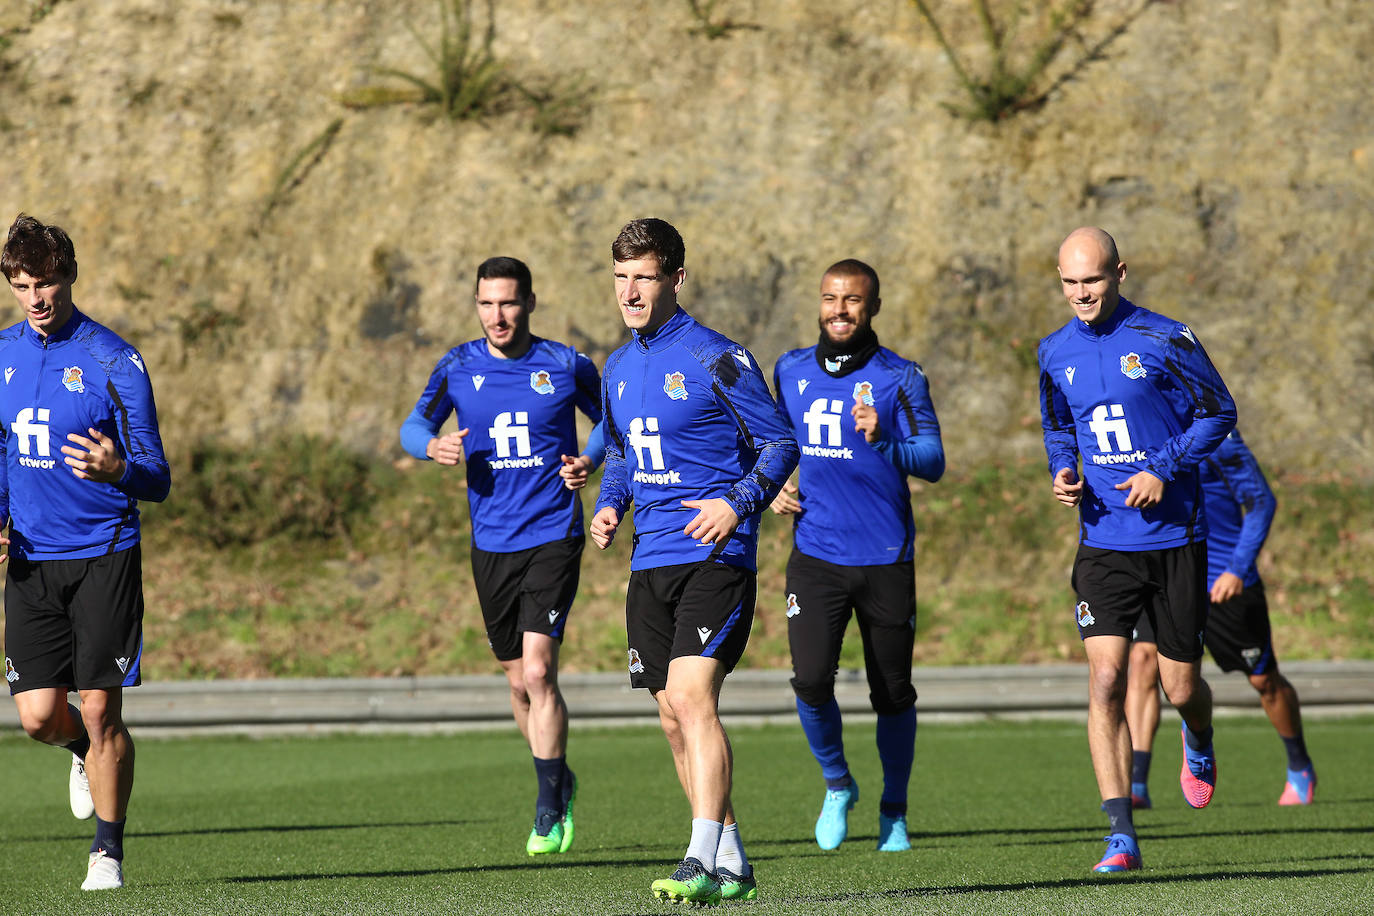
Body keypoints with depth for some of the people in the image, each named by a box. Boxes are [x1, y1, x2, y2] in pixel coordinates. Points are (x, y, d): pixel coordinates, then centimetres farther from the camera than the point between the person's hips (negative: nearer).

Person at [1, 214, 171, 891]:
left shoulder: (114, 362, -9)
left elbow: (157, 478, -11)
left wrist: (118, 469, -34)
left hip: (103, 555, -4)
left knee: (101, 709, -6)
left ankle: (108, 849, 10)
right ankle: (85, 751, 33)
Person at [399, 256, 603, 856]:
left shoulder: (566, 367, -2)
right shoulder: (459, 368, 3)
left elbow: (607, 417, 14)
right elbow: (413, 426, 11)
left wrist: (591, 459, -5)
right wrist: (432, 445, -12)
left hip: (553, 538, -3)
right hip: (491, 543, 3)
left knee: (538, 671, -15)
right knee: (519, 682, 11)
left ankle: (549, 810, -8)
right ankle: (560, 780, 34)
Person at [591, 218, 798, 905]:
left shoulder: (716, 358, -8)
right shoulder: (618, 370, 14)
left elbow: (780, 442, -5)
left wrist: (738, 503, -18)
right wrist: (609, 506, 8)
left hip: (716, 557, -7)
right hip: (651, 562, 7)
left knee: (691, 697, -20)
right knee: (674, 718, 8)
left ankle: (703, 863, -24)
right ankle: (731, 862, 17)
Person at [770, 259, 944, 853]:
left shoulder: (899, 378, -3)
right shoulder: (791, 371, 9)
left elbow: (932, 461, -12)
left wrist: (883, 442, -30)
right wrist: (774, 487, 7)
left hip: (885, 559, -2)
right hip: (815, 554, 2)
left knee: (893, 693, 5)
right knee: (811, 681, -14)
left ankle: (894, 812, 25)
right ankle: (837, 785, 13)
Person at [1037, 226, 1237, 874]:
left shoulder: (1164, 340, -8)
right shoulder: (1056, 353, 5)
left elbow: (1219, 413, -1)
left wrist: (1165, 469, -13)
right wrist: (1062, 475, 0)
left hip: (1176, 539, -2)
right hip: (1103, 542, 2)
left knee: (1181, 687, 6)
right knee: (1106, 680, -14)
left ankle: (1199, 744, 45)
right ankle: (1121, 835, -14)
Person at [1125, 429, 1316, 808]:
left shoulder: (1213, 434, -15)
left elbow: (1261, 501, -14)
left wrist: (1238, 570, -23)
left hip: (1227, 581, -4)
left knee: (1265, 680, 11)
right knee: (1143, 658, -19)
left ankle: (1300, 770, 36)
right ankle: (1135, 784, -23)